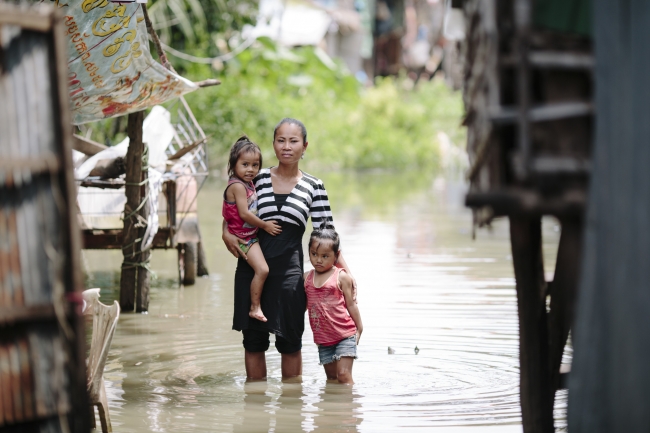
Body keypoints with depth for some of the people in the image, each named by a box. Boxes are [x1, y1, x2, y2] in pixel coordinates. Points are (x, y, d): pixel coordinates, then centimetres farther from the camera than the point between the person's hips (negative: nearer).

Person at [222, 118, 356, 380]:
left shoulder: (313, 187, 4)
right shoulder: (259, 178, 5)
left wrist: (345, 269, -9)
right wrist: (226, 233, -2)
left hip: (288, 268, -1)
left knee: (289, 339, 4)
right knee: (253, 337, 6)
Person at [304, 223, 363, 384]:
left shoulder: (341, 277, -5)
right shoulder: (307, 278, 7)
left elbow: (351, 304, 0)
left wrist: (359, 329, 2)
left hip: (345, 336, -5)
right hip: (323, 339, 5)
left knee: (343, 375, -10)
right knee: (331, 377, 10)